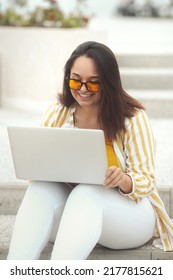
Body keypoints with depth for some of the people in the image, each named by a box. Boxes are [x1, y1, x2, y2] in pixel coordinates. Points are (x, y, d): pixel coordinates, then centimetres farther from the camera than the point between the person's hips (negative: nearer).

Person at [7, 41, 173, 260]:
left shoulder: (133, 118, -6)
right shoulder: (57, 113, 3)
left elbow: (146, 180, -9)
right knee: (41, 188, -29)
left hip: (130, 210, -3)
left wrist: (123, 180, -33)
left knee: (86, 192, -36)